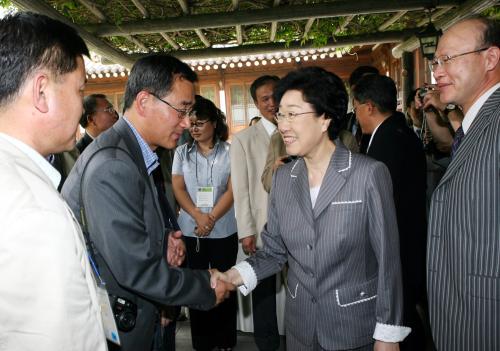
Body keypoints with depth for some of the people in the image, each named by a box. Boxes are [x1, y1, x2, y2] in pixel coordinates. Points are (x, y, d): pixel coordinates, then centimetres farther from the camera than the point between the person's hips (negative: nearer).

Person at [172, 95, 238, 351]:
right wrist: (199, 217, -14)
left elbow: (232, 190, -6)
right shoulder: (182, 152, 7)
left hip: (223, 231, -2)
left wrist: (211, 219, -16)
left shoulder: (229, 152, -1)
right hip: (191, 230, 2)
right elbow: (178, 189, 1)